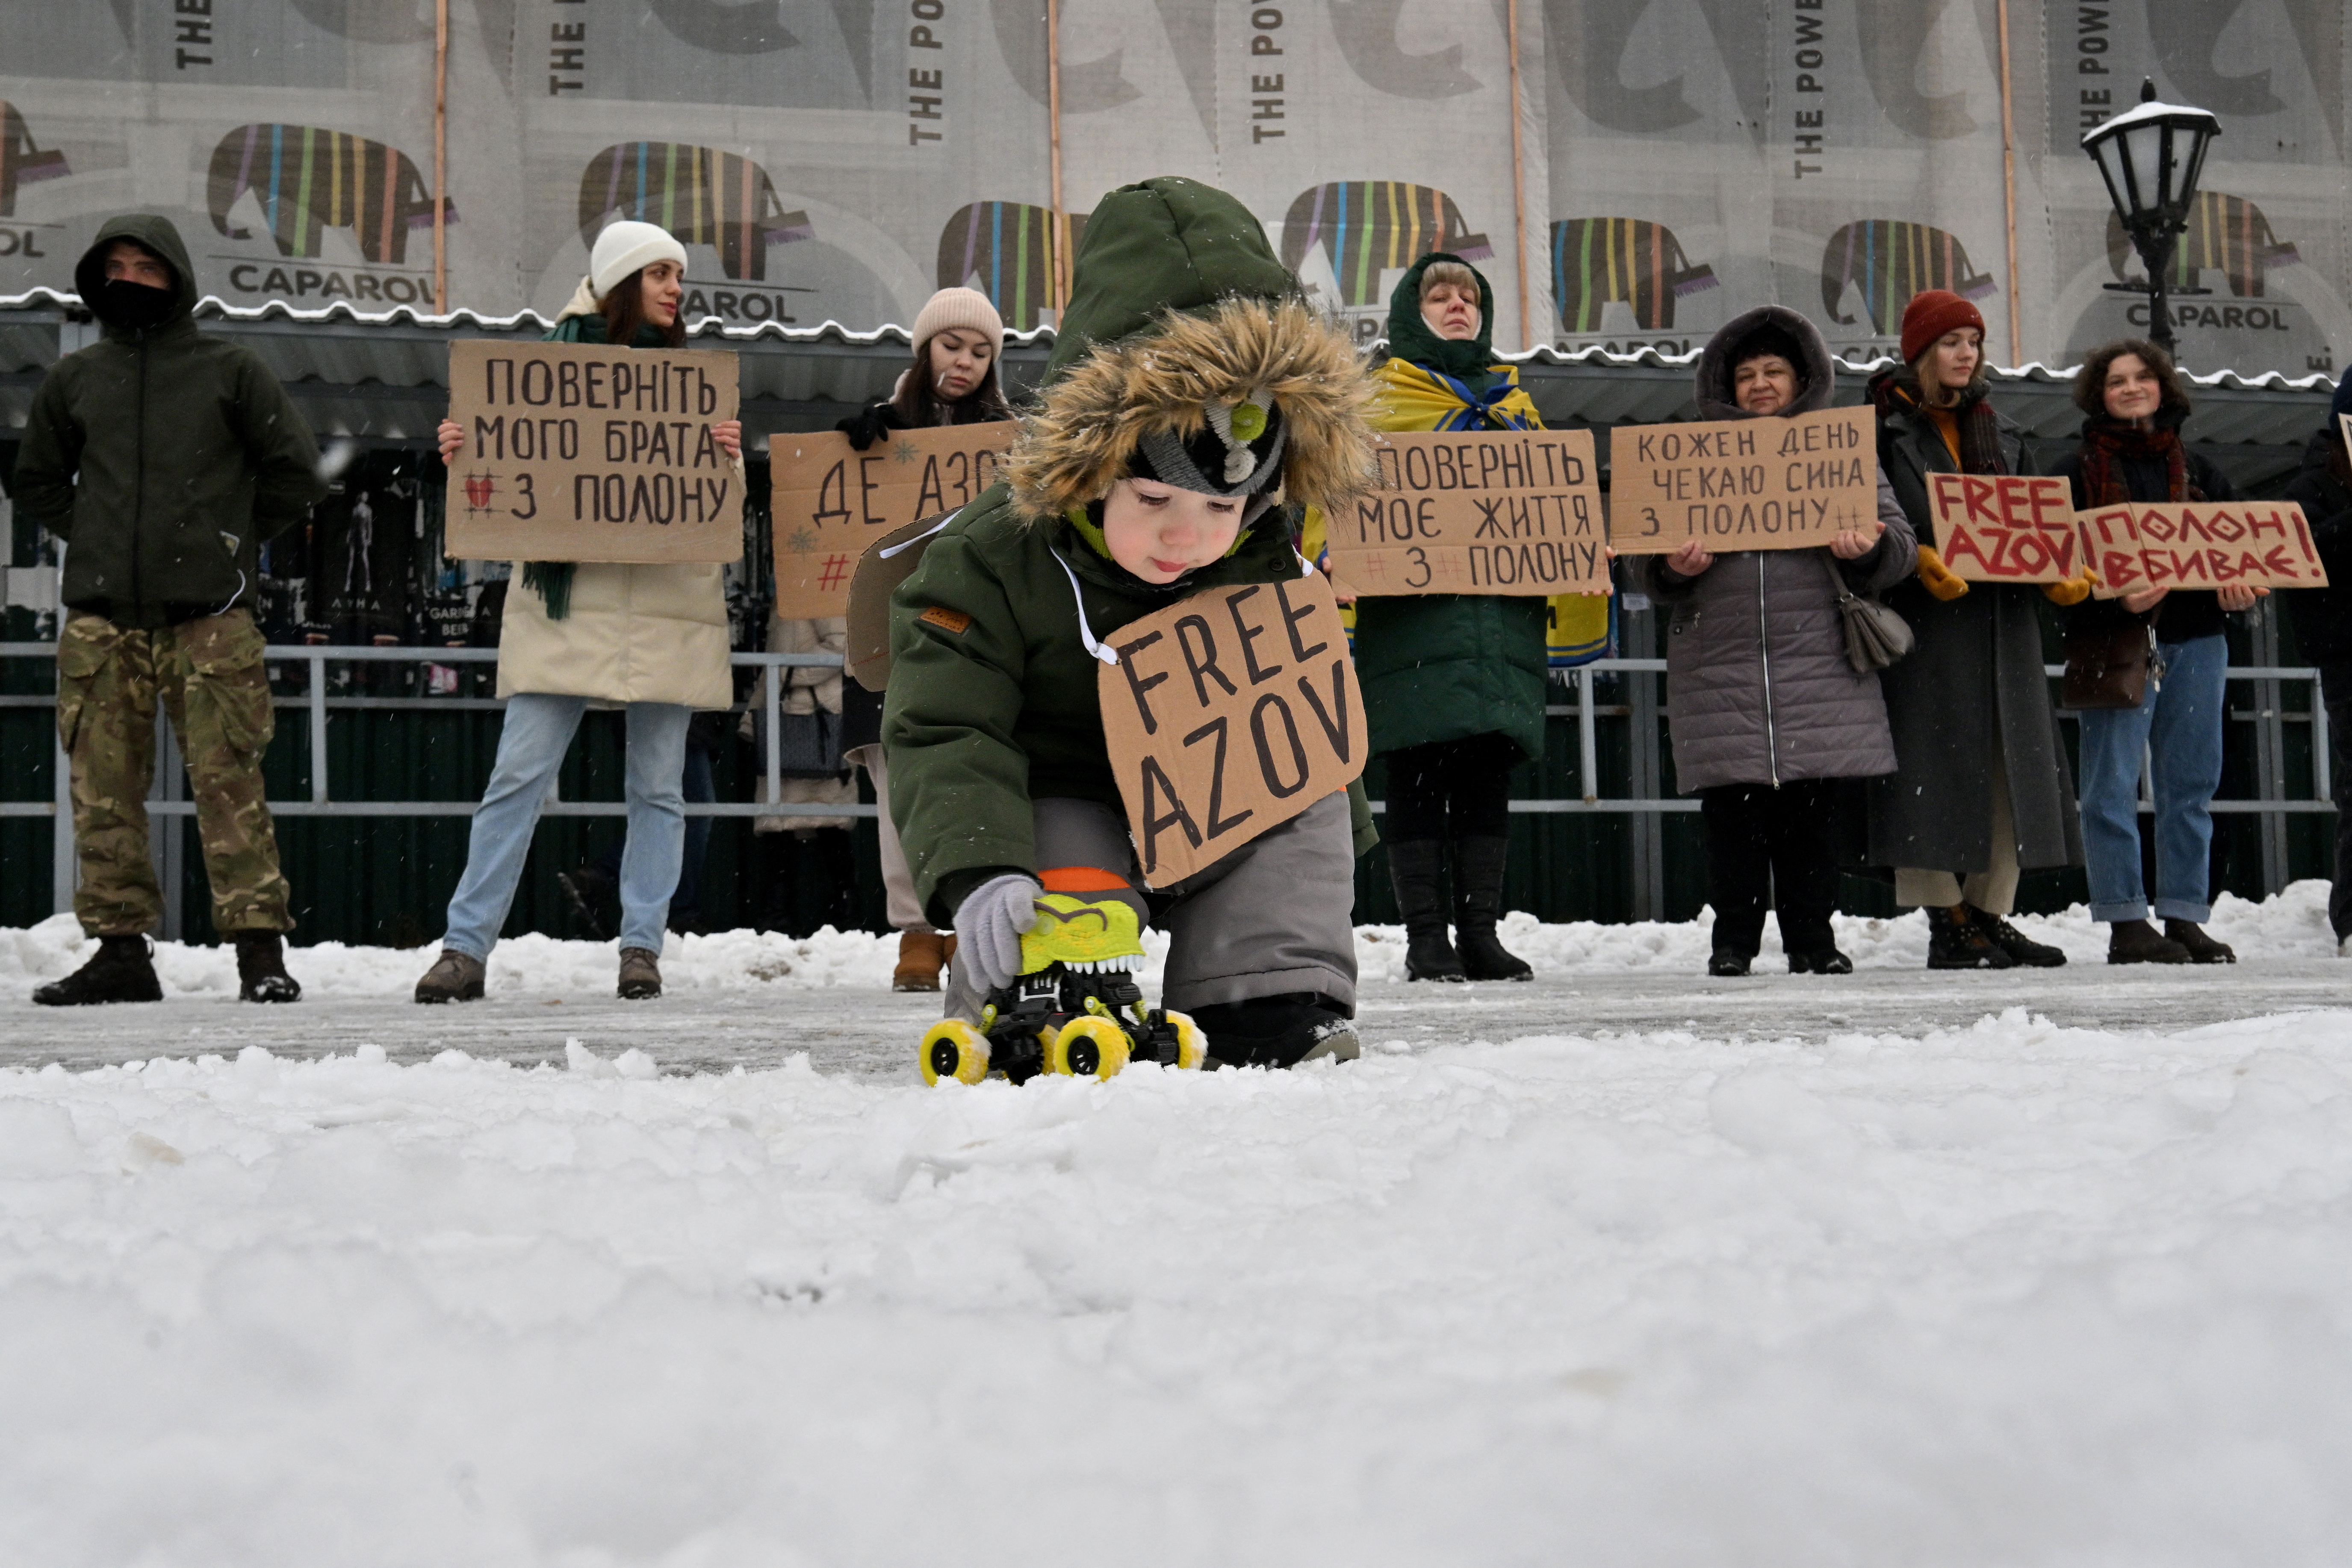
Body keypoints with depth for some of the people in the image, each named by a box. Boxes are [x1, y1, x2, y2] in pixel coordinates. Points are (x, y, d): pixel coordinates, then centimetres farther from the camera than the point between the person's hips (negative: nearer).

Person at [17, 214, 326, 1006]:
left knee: (228, 783, -7)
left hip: (209, 615, -3)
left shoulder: (230, 371, 7)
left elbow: (296, 472, 10)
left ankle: (261, 949, -6)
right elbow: (36, 481, 26)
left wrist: (234, 539, 5)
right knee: (105, 791, 2)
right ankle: (120, 948, 9)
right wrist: (93, 537, 13)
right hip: (101, 617, 3)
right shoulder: (73, 378, 15)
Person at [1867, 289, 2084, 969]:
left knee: (2008, 762, 4)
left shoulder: (2000, 433, 19)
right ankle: (1946, 923, -4)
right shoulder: (1884, 429, 1)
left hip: (2002, 623, 6)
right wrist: (1921, 564, -23)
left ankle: (1989, 914, 12)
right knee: (1934, 759, -8)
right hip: (1924, 626, -6)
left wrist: (2061, 576, -1)